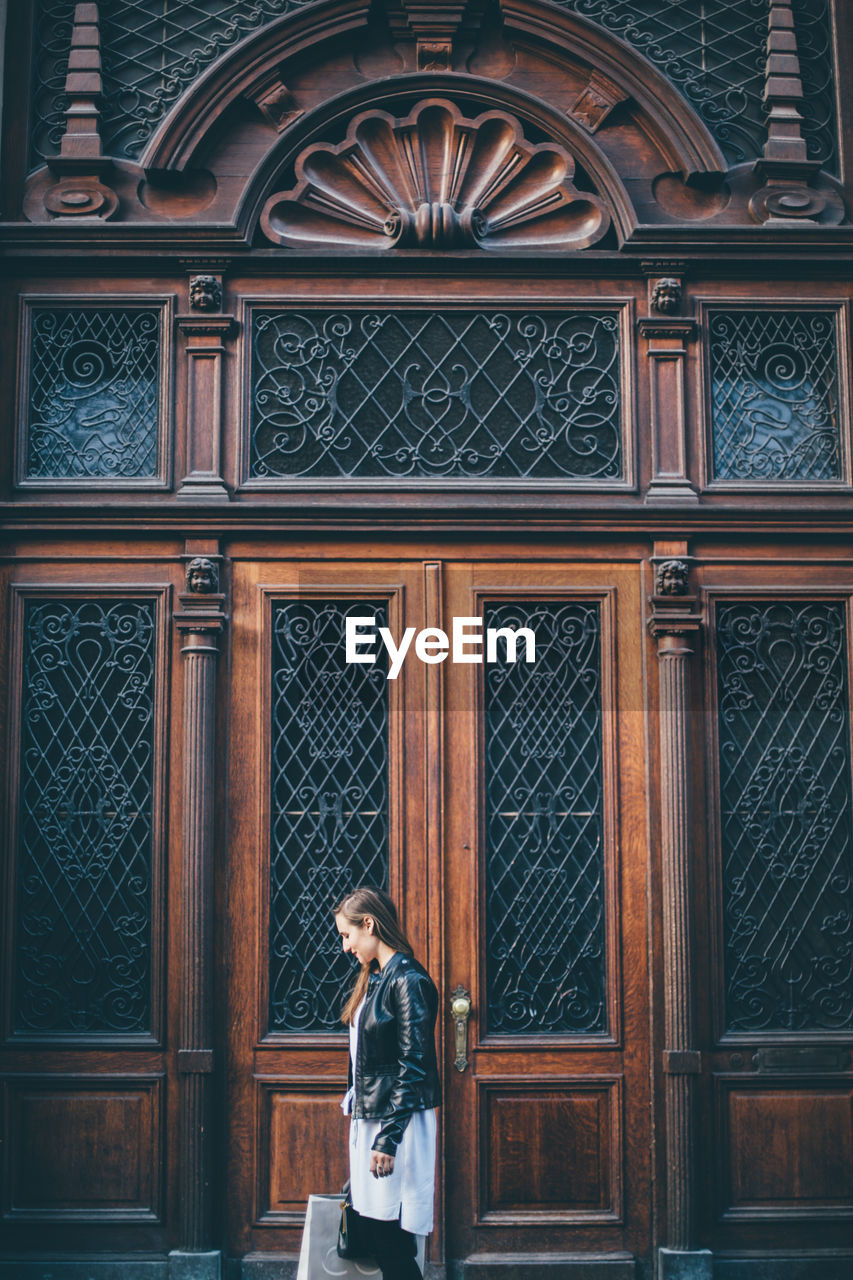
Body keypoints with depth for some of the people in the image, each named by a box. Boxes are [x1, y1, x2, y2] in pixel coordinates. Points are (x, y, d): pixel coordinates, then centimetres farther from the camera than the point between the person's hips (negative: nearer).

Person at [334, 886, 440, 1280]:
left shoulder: (408, 980, -14)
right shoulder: (374, 978, 15)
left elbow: (413, 1066, -17)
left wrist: (388, 1138, -19)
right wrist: (359, 1117, 17)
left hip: (397, 1125, -9)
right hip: (369, 1121, 9)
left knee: (392, 1243, -6)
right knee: (376, 1239, 8)